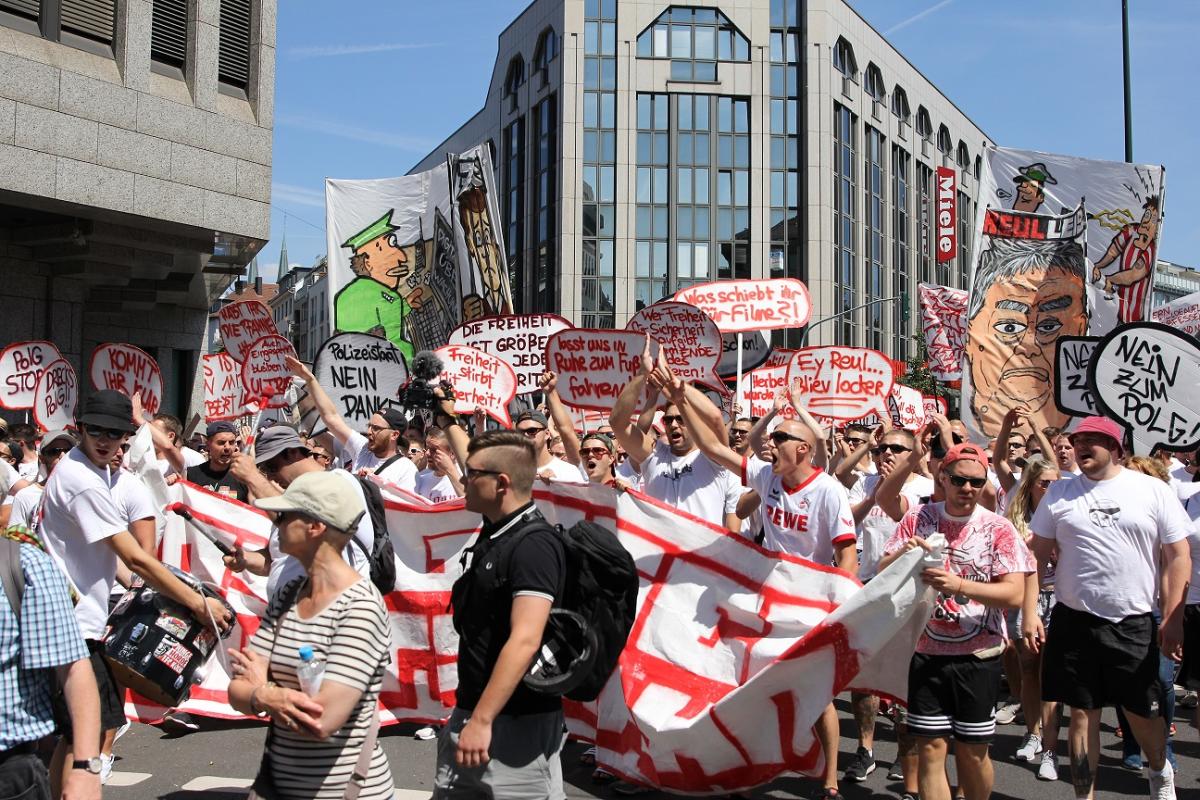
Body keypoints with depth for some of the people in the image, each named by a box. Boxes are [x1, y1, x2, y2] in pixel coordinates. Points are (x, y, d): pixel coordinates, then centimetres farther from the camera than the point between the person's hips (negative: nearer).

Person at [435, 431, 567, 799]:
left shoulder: (533, 544, -20)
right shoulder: (492, 534, 8)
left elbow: (525, 640, -27)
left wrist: (482, 720, -27)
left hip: (516, 724, -9)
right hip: (469, 711, 9)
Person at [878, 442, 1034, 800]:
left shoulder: (997, 528, -4)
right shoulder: (917, 519, 1)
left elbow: (1014, 594, -13)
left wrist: (959, 585, -28)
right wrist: (901, 555, -22)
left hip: (978, 656, -1)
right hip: (927, 653, 1)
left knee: (972, 752, 9)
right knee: (930, 748, 1)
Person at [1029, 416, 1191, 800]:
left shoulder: (1154, 491, -1)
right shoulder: (1059, 494, 3)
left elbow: (1178, 556, -1)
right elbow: (1038, 554, 5)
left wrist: (1173, 618, -6)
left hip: (1135, 624, -1)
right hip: (1074, 621, 1)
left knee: (1143, 712, 12)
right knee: (1083, 714, 6)